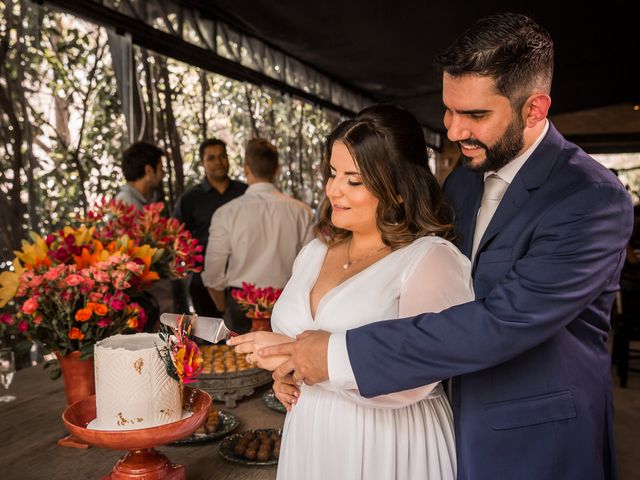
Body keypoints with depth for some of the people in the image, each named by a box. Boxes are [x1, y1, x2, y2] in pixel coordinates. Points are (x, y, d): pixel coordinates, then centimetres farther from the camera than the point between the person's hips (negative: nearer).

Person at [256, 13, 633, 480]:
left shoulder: (593, 200, -22)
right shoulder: (462, 182, 0)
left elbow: (503, 323, -31)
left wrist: (340, 355, -29)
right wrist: (300, 356, -8)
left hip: (537, 443, -6)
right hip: (463, 423, 6)